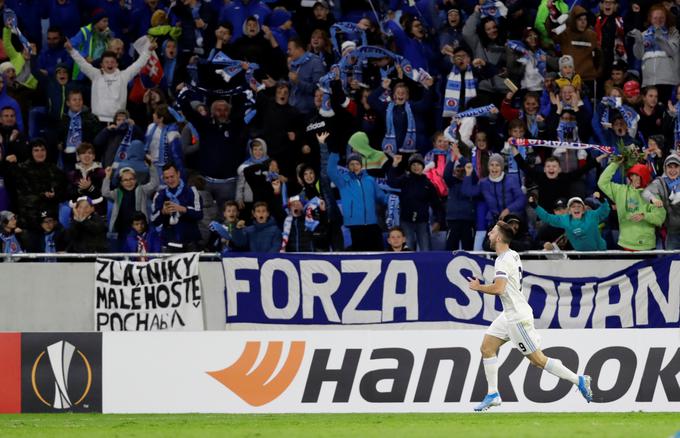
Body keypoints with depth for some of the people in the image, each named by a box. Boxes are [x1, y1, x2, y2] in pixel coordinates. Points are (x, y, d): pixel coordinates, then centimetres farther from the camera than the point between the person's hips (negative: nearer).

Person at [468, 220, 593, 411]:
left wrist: (478, 287, -14)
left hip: (518, 317, -10)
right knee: (487, 347, 6)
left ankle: (579, 380, 0)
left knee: (537, 358, -5)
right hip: (509, 315, 10)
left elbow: (498, 288, -29)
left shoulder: (504, 260, -19)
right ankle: (493, 394, 7)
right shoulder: (512, 255, 11)